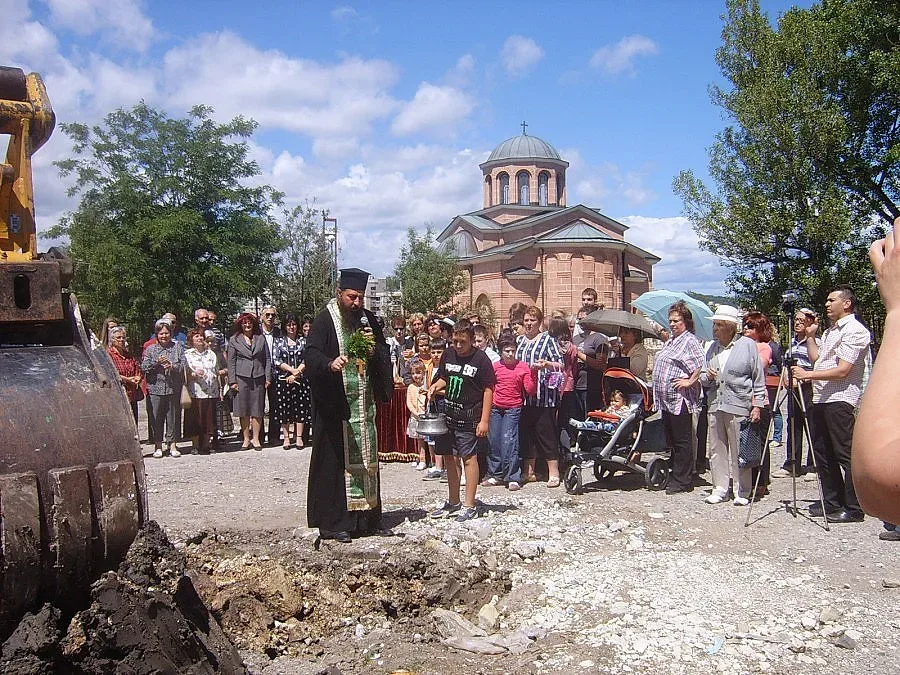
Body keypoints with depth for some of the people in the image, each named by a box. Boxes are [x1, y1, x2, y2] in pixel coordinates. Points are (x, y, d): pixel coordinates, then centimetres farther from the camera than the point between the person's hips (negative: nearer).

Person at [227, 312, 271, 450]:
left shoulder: (261, 338, 11)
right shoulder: (234, 340, 6)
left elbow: (267, 359, 10)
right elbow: (231, 362, 4)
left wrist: (268, 378, 3)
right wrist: (232, 381, -3)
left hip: (258, 378, 1)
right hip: (241, 378, -1)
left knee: (258, 410, 1)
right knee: (243, 410, 1)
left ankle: (256, 438, 9)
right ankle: (246, 439, 10)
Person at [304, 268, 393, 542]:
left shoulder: (368, 319, 10)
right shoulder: (325, 321, -6)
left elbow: (386, 356, 11)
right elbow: (311, 354, -18)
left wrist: (374, 347, -11)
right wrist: (330, 363, -38)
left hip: (363, 404, 6)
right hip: (334, 404, -6)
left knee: (366, 459, 10)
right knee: (335, 461, -4)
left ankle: (367, 518, 18)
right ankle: (332, 522, 3)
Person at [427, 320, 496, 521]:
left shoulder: (480, 359, -10)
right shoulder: (448, 354, 6)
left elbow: (488, 390, -9)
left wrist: (484, 420, -13)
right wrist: (436, 386, -3)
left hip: (469, 418, -6)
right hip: (448, 414, 6)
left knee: (469, 458, -4)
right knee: (449, 458, 12)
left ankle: (469, 506, 3)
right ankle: (453, 502, 26)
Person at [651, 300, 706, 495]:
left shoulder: (690, 341, -9)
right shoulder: (669, 342, 19)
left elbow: (702, 364, -21)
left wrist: (690, 381, -21)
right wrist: (657, 397, 22)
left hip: (680, 399, -10)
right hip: (666, 399, 10)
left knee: (681, 441, -4)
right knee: (671, 440, 14)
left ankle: (683, 481, 2)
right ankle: (675, 477, 23)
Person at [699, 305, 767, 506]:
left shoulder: (748, 345, 0)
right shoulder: (712, 348, 15)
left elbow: (758, 378, 0)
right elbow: (703, 378, 22)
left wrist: (757, 406, -5)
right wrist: (706, 377, -2)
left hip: (738, 406, -5)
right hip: (715, 406, 5)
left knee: (739, 451, -1)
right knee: (716, 449, 7)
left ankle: (742, 492, 8)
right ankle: (720, 488, 15)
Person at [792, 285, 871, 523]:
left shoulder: (855, 330, -9)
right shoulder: (830, 331, 21)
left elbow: (842, 371, -17)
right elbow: (816, 359, 25)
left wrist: (808, 375, -18)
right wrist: (810, 336, 18)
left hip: (840, 399, -10)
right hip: (821, 398, 10)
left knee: (846, 455, -6)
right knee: (823, 453, 12)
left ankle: (854, 508, 0)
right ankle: (833, 503, 21)